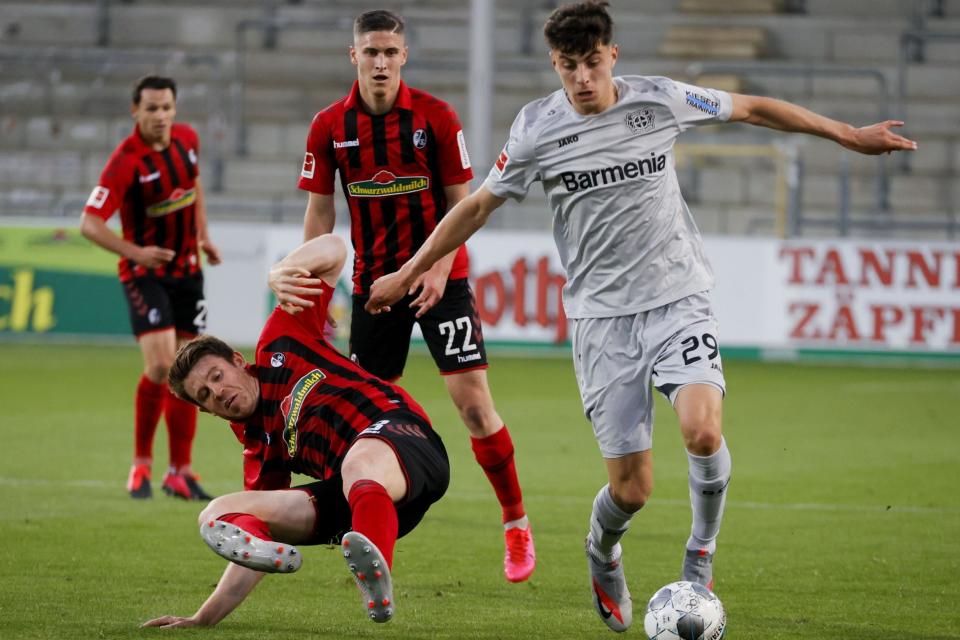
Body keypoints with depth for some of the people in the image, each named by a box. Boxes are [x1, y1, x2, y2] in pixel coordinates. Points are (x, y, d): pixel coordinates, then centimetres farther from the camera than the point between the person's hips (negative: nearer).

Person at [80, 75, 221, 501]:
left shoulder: (187, 139, 0)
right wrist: (136, 253, -34)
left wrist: (203, 235, 16)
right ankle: (141, 463, -2)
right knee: (161, 366, -19)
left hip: (186, 270, 6)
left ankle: (180, 472, 12)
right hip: (146, 273, -6)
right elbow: (89, 223, -23)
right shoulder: (126, 161, -20)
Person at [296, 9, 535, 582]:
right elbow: (319, 213, 4)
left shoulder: (435, 116, -7)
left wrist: (439, 266, -16)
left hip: (438, 277, -2)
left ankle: (517, 526, 4)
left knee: (473, 401, -9)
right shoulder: (329, 127, -1)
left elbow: (460, 201, -3)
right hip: (373, 281, 2)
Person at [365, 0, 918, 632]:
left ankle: (702, 551, 3)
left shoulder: (659, 100, -3)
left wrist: (848, 134, 15)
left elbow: (751, 108, 11)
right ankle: (602, 553, 32)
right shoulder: (538, 129, -4)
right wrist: (408, 273, 13)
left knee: (703, 431, -26)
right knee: (632, 489, -4)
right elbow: (479, 204, 9)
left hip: (680, 300, 0)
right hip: (603, 316, 0)